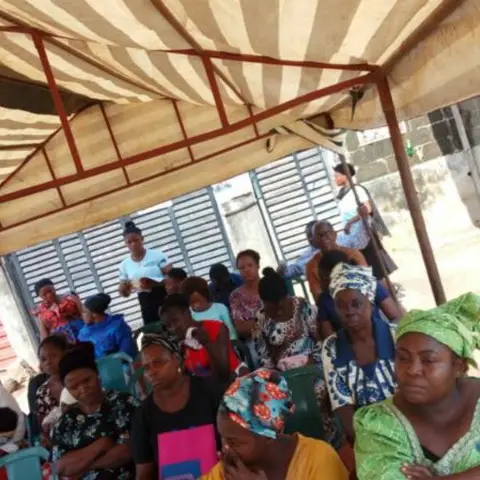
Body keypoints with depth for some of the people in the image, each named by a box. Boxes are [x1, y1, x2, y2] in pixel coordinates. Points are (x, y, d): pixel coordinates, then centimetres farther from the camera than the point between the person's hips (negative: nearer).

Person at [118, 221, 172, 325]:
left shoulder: (157, 255, -3)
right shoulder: (124, 265, 7)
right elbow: (125, 293, 12)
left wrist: (155, 283, -23)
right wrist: (123, 288, -11)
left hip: (164, 297, -3)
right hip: (146, 303, 3)